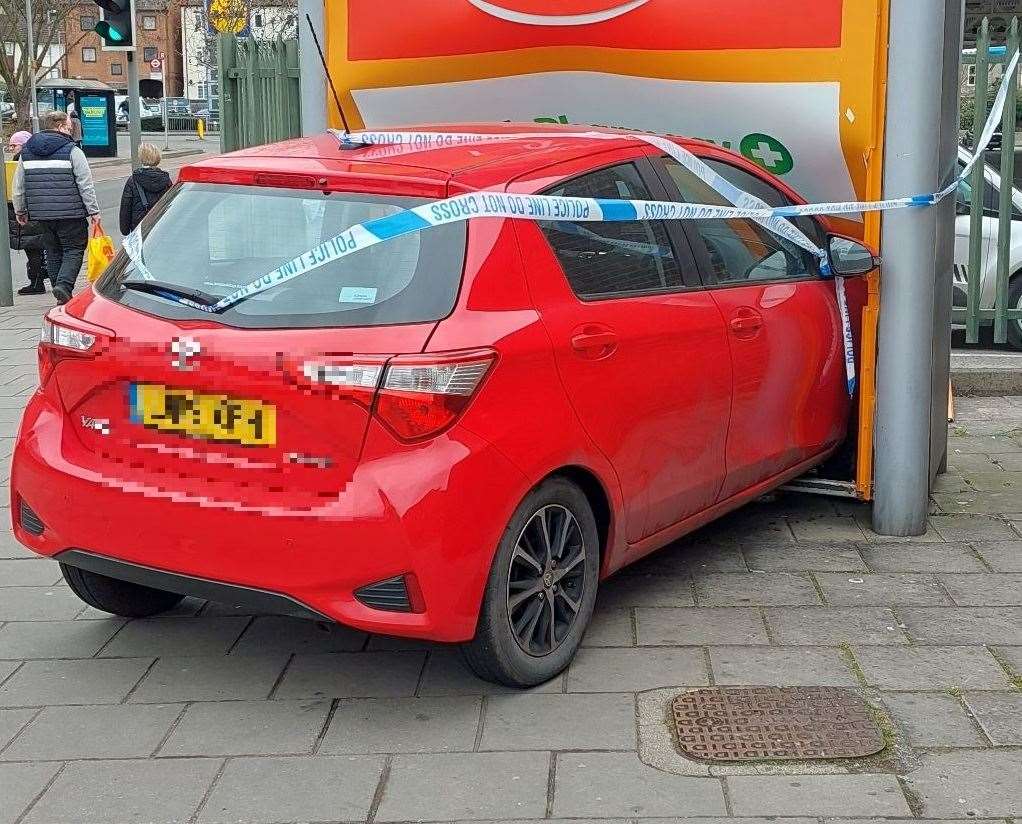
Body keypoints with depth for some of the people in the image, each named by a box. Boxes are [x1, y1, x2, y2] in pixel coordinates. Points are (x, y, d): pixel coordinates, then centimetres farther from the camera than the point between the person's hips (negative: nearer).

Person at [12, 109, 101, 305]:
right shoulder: (71, 151, -6)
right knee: (74, 249, 2)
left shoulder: (26, 152, 10)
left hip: (41, 214, 5)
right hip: (70, 213, -5)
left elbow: (19, 186, 14)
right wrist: (93, 211, -5)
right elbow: (86, 184, -9)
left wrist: (20, 211, 23)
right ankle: (64, 285, -19)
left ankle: (62, 296, 16)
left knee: (53, 252, 14)